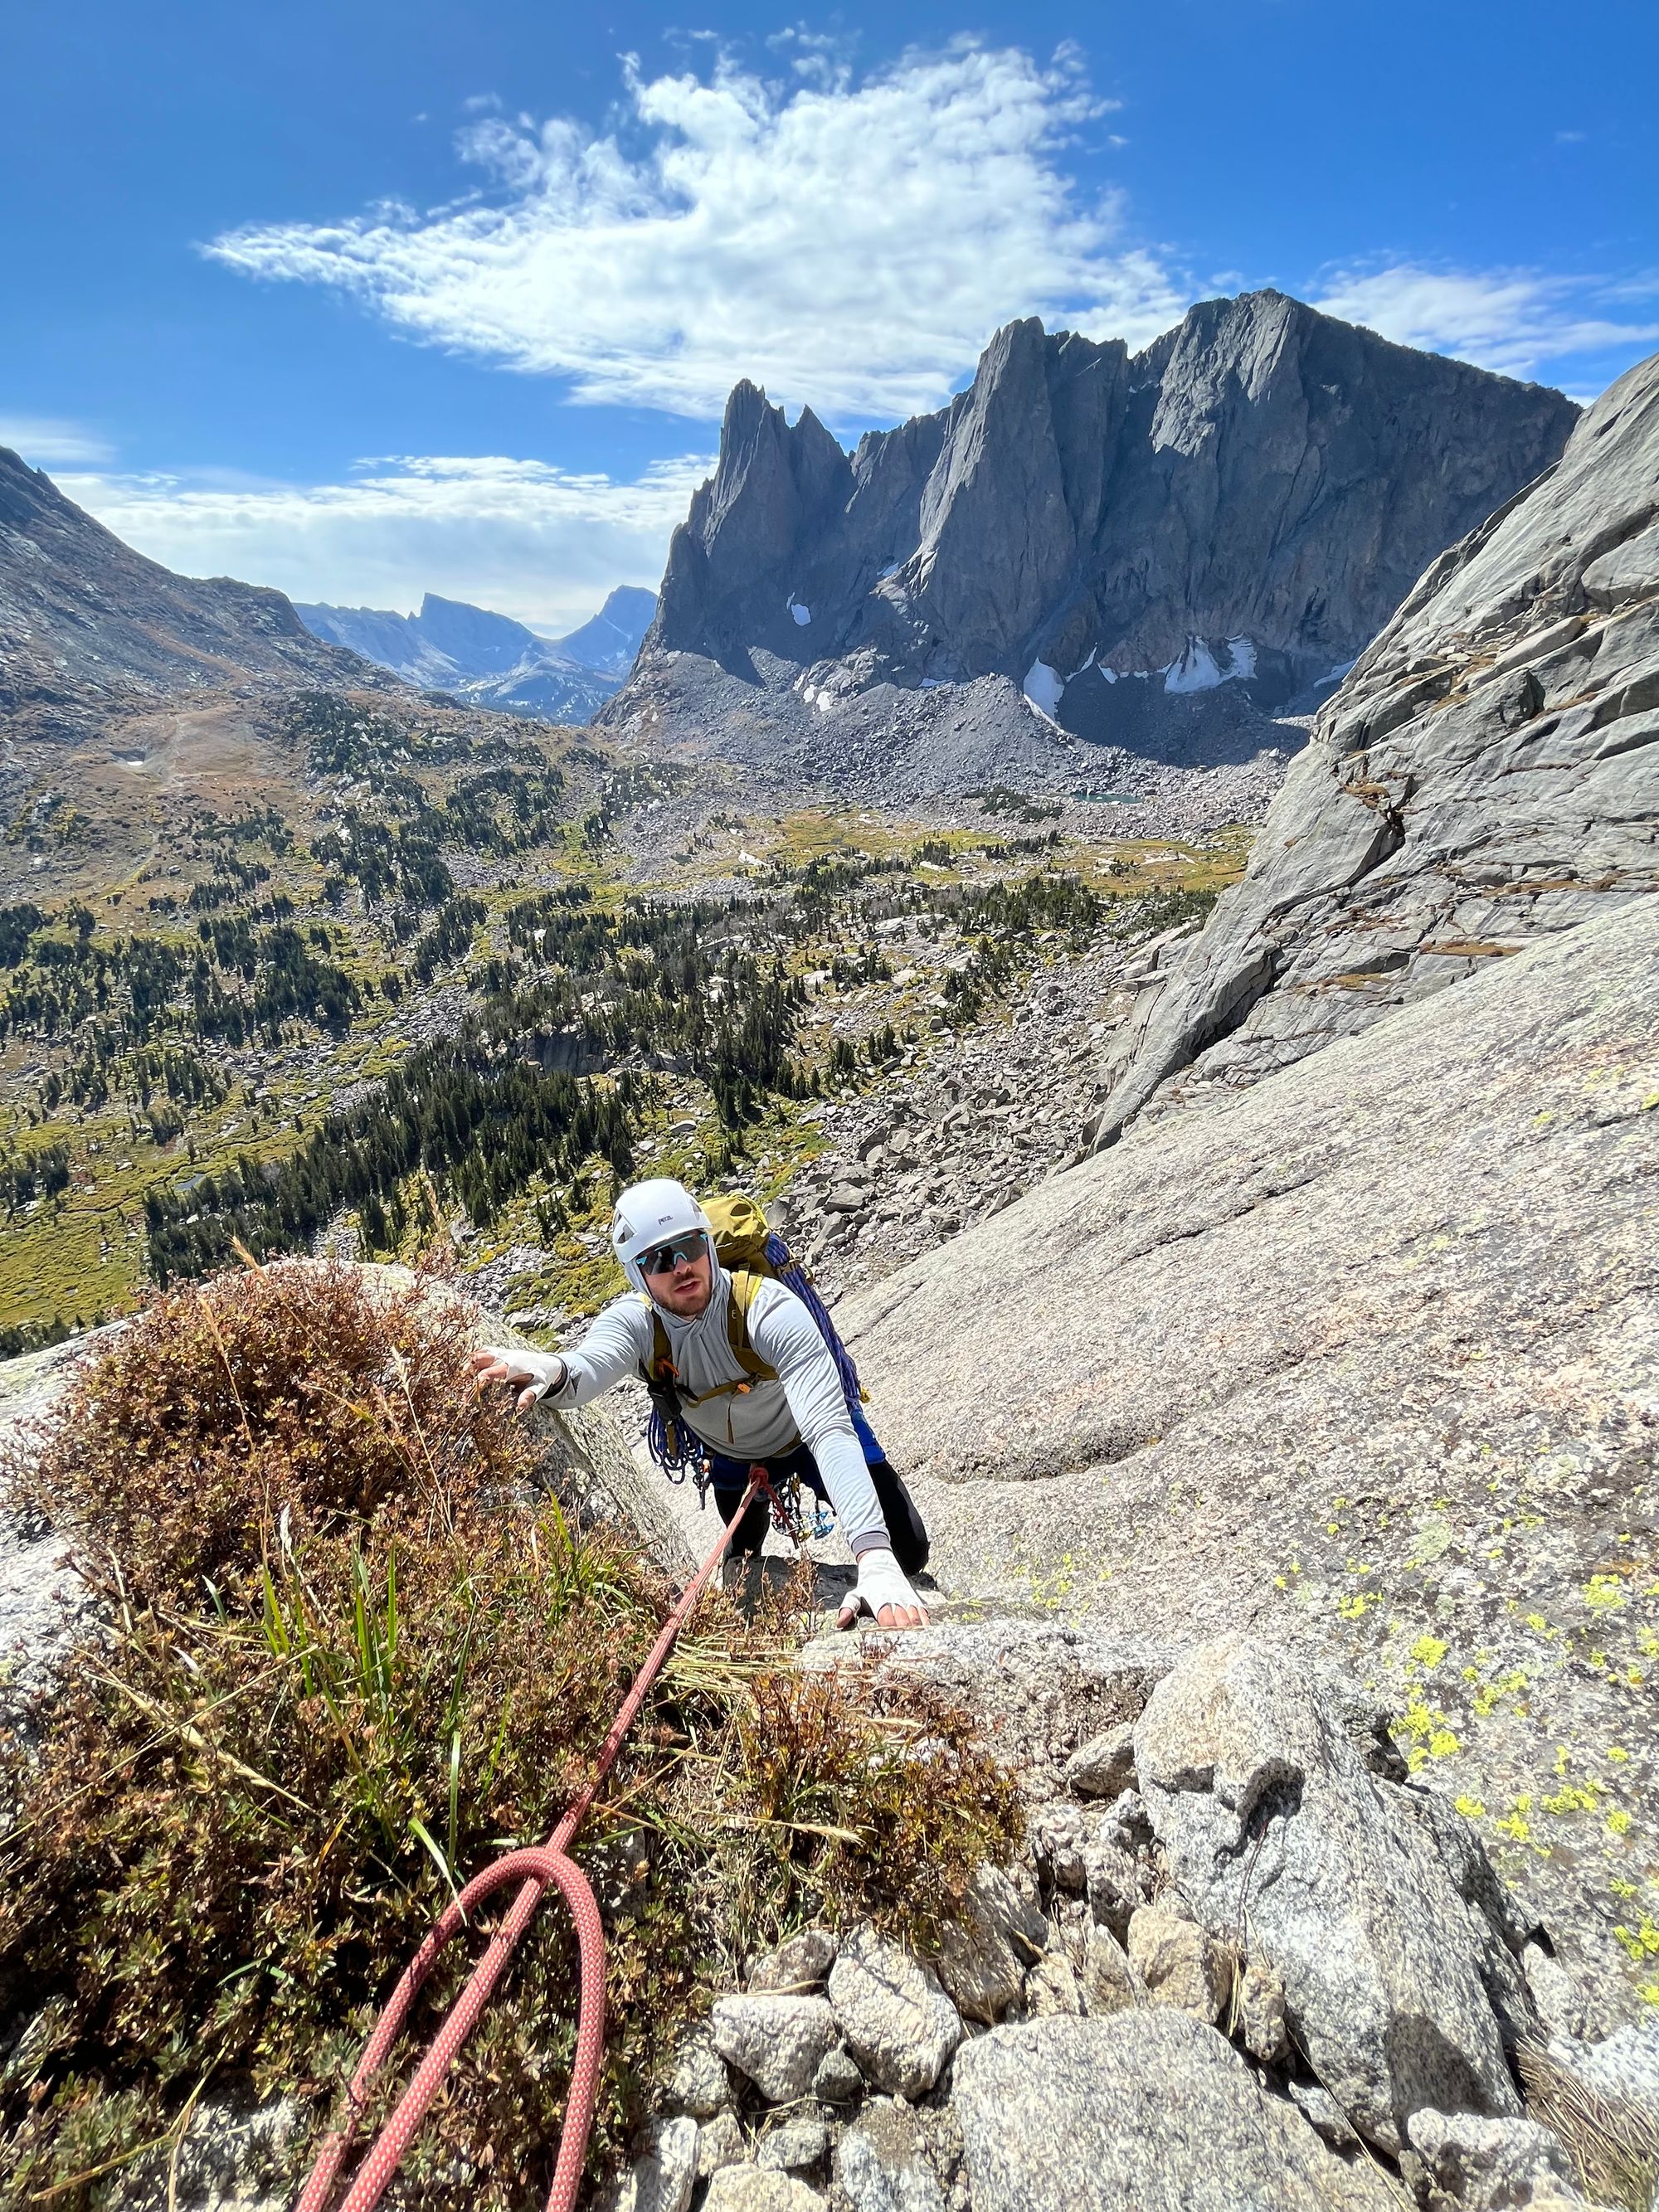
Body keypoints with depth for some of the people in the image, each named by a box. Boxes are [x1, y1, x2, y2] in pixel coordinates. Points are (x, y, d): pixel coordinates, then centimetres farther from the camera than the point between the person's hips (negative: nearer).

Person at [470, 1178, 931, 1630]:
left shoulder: (772, 1312, -41)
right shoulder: (634, 1321, -31)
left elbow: (831, 1433, -49)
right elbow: (585, 1368, -54)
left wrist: (875, 1561, -61)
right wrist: (549, 1371, -81)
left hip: (807, 1436, -3)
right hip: (732, 1458, 3)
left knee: (907, 1553, -5)